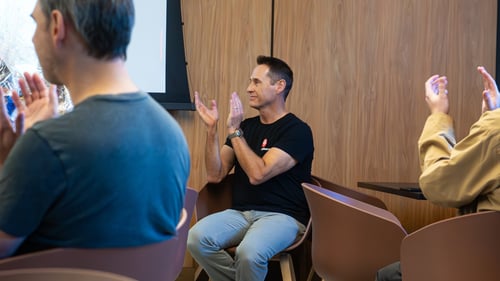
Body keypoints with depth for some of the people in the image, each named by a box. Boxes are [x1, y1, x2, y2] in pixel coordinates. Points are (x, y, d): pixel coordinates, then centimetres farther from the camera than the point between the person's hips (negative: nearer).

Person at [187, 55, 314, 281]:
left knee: (249, 252, -35)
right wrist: (212, 128, -3)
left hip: (281, 216, -5)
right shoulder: (246, 126, 12)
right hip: (240, 213, 5)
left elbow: (258, 174, -19)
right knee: (196, 238, -22)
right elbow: (215, 175, 5)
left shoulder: (297, 130, -7)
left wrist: (234, 131, -16)